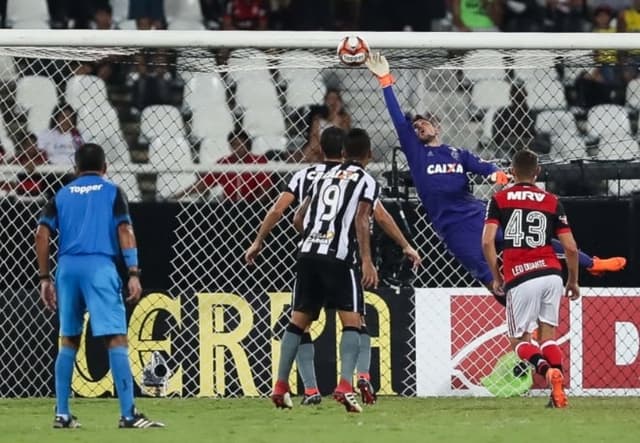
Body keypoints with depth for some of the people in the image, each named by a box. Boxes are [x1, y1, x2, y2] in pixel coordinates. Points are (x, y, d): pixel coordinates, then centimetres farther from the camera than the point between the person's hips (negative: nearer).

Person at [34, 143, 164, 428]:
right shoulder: (112, 192, 9)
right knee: (116, 338, -8)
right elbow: (125, 230, -3)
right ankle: (128, 414, -17)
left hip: (67, 266, 4)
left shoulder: (62, 195, 17)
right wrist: (133, 273, -7)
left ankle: (62, 414, 13)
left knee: (68, 340, 15)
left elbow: (42, 235, 8)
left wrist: (45, 277, 11)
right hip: (100, 266, -4)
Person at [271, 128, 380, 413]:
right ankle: (345, 385, -22)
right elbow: (361, 220, -12)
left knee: (298, 320, 13)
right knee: (351, 322, -5)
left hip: (308, 253, 5)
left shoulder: (324, 178, 20)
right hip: (339, 257, -5)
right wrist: (366, 261, -18)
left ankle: (280, 386, 15)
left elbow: (298, 220, 23)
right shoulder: (367, 182, 3)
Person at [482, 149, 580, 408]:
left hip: (520, 279, -2)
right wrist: (573, 281, 21)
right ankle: (558, 392, -3)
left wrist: (496, 277, 9)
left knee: (519, 340, 8)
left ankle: (547, 370, -22)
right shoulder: (551, 202, 11)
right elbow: (571, 248, 7)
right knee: (548, 334, 13)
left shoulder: (500, 200, 8)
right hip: (551, 273, 2)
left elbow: (487, 242, -3)